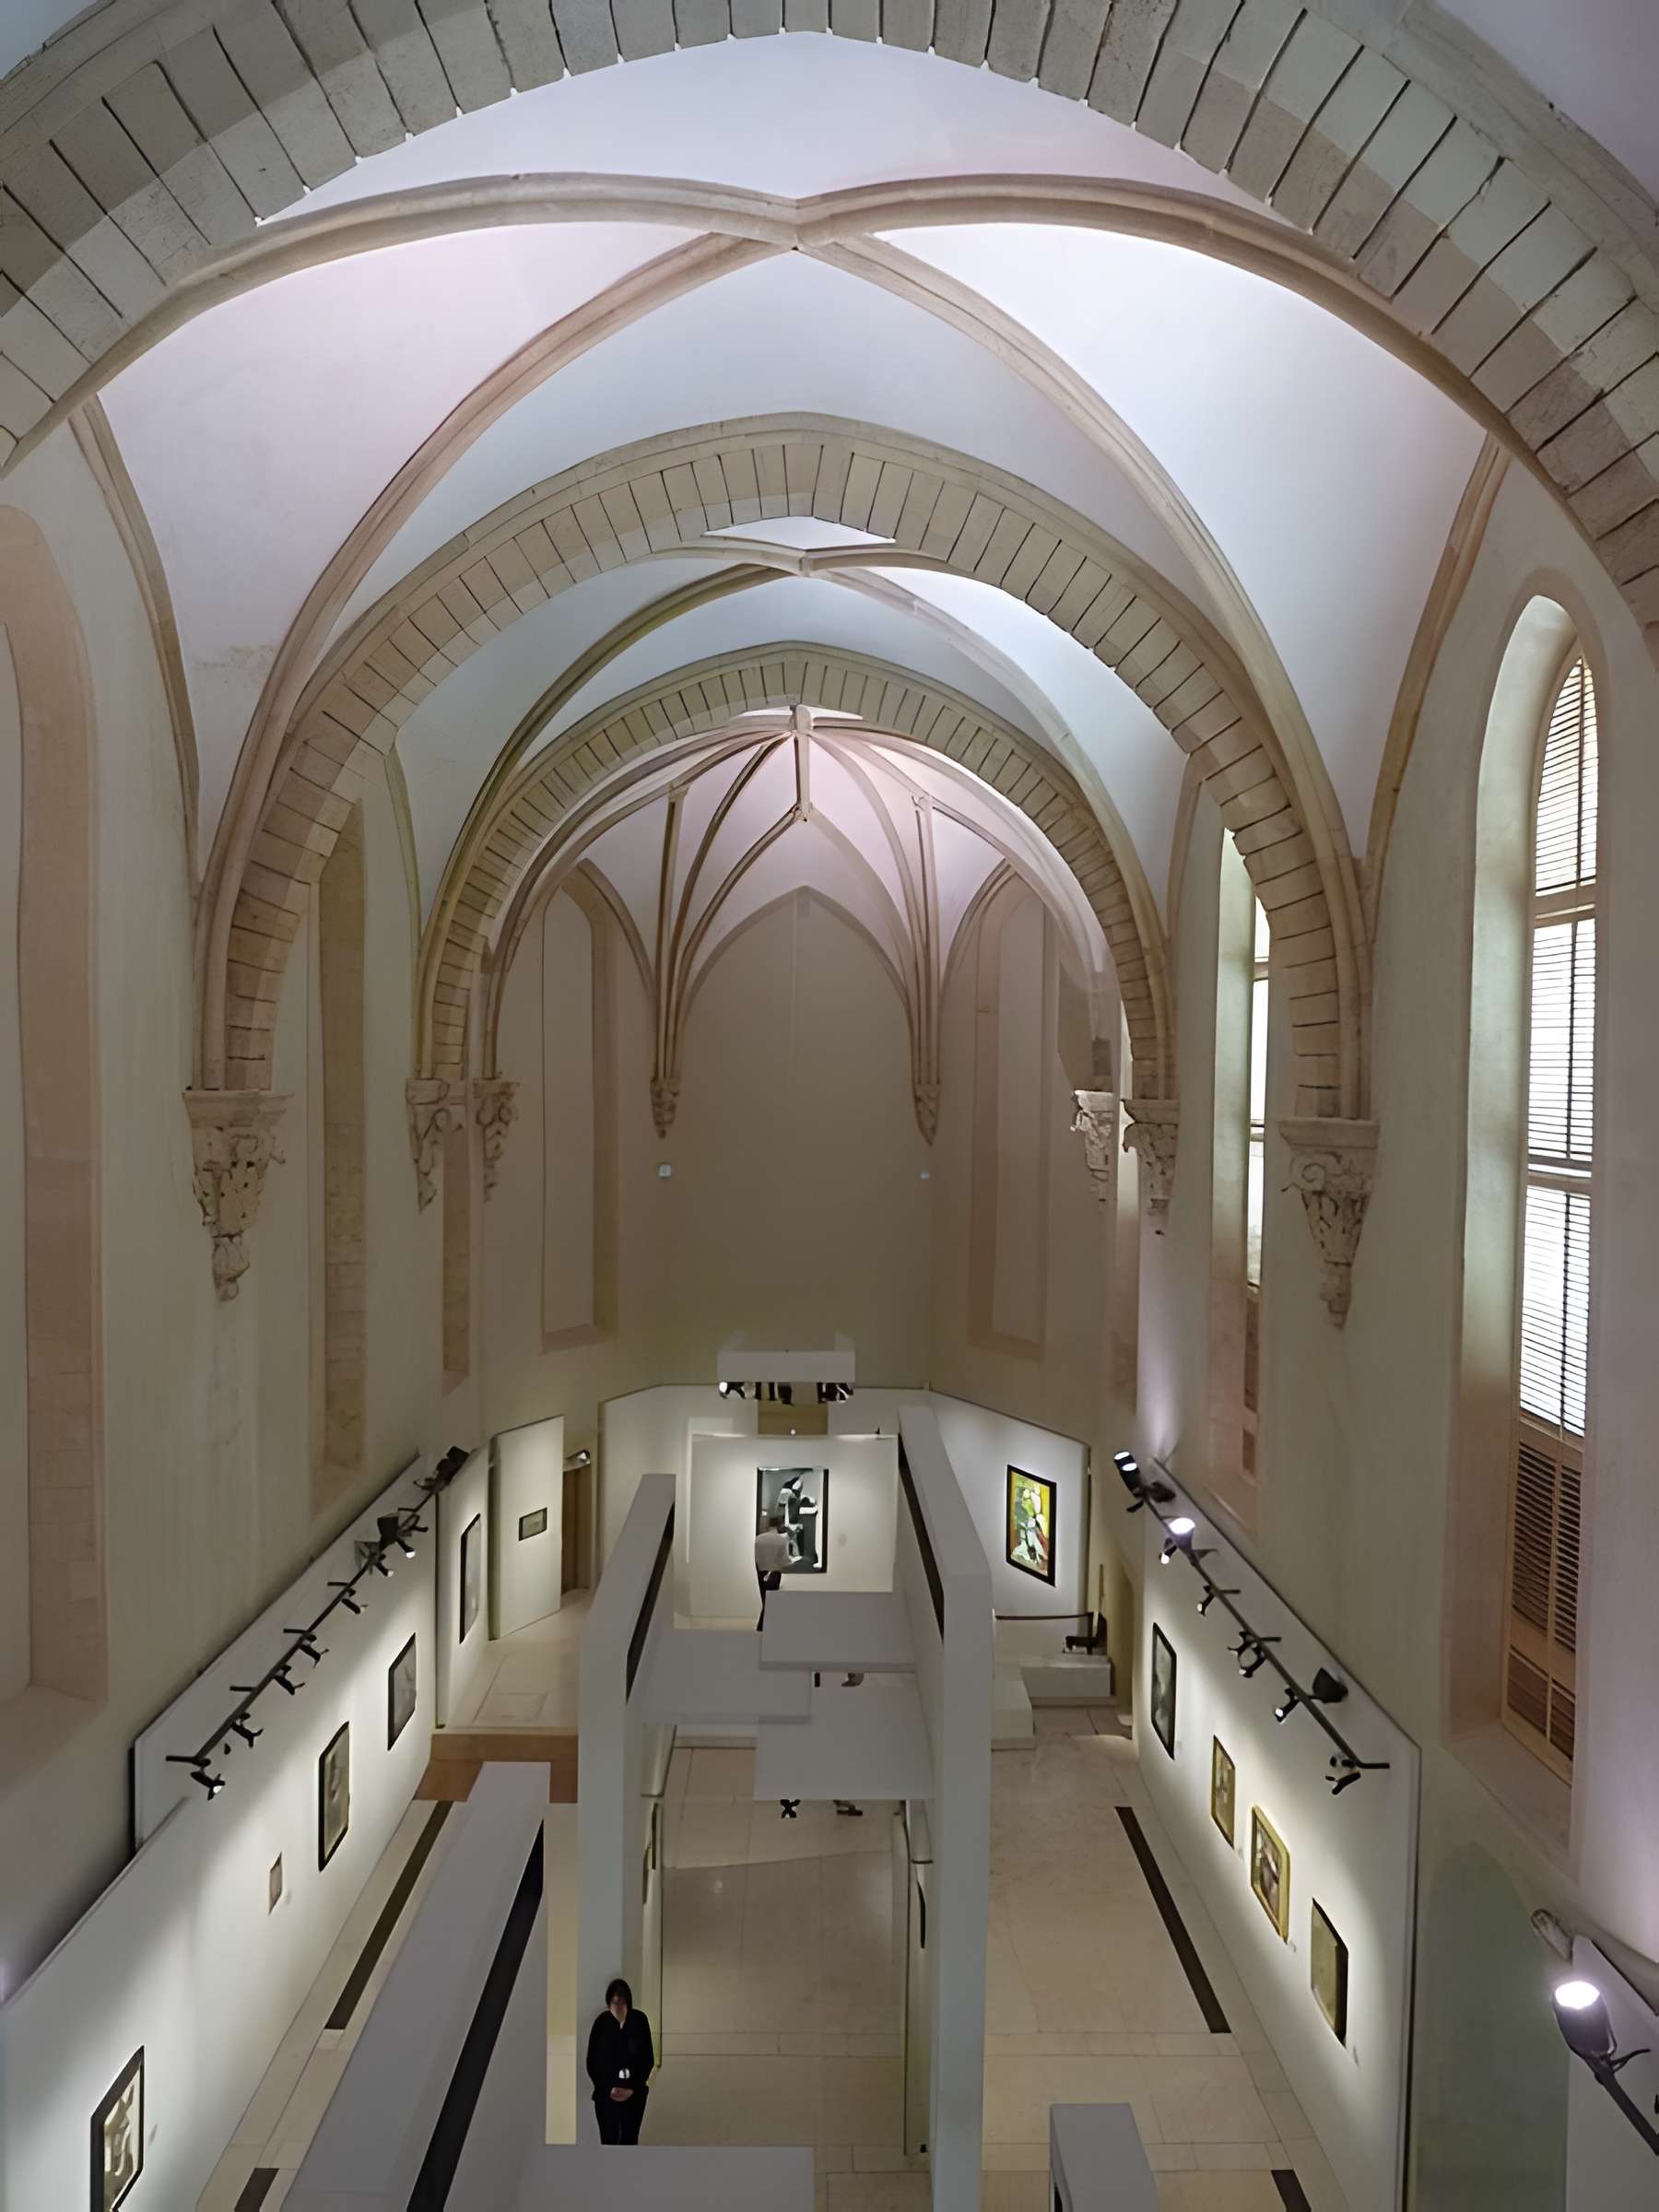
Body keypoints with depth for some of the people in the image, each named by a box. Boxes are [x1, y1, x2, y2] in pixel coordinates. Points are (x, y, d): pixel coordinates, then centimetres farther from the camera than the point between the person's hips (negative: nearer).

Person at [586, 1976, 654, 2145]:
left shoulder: (639, 2020, -4)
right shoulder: (602, 2023, -6)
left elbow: (648, 2058, 0)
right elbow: (592, 2062, -2)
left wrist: (633, 2088, -7)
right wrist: (608, 2089, -9)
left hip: (635, 2094, 1)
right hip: (606, 2095, -1)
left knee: (630, 2140, 4)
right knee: (609, 2140, -4)